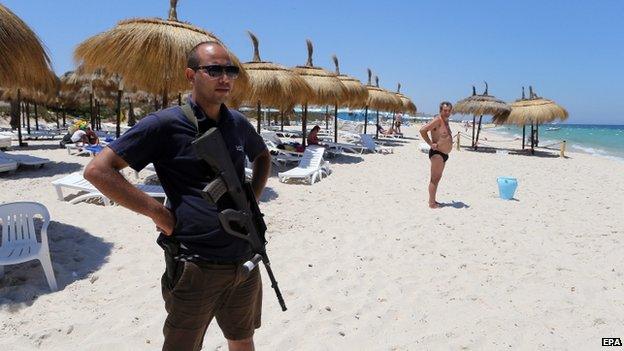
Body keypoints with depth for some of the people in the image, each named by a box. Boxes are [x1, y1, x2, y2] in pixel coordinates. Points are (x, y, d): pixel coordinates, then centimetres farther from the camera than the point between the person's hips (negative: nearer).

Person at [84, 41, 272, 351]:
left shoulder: (238, 123, 5)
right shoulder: (165, 124, -12)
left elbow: (263, 157, 25)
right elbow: (98, 170, -13)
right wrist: (159, 213, -16)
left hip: (245, 262, 6)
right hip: (196, 267, -5)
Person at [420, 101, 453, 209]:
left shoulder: (446, 121, 15)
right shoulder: (437, 120, -15)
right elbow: (423, 130, -24)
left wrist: (450, 143, 20)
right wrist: (431, 144, -20)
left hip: (444, 154, 10)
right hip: (437, 153, -10)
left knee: (437, 178, 15)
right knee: (435, 178, -8)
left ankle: (432, 200, 24)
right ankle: (432, 203, -4)